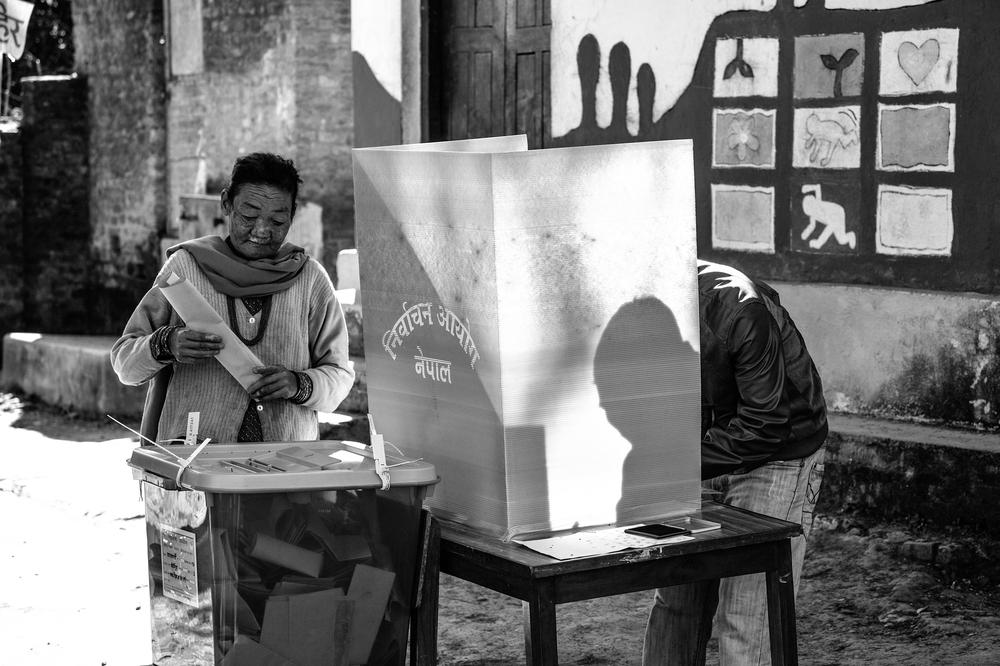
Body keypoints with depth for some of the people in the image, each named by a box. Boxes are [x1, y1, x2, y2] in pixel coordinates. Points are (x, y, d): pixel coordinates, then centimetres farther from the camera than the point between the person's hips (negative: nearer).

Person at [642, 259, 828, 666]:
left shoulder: (740, 309, -31)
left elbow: (765, 426, -26)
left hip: (778, 457, -6)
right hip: (707, 458, 6)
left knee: (746, 623, -8)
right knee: (676, 603, 7)